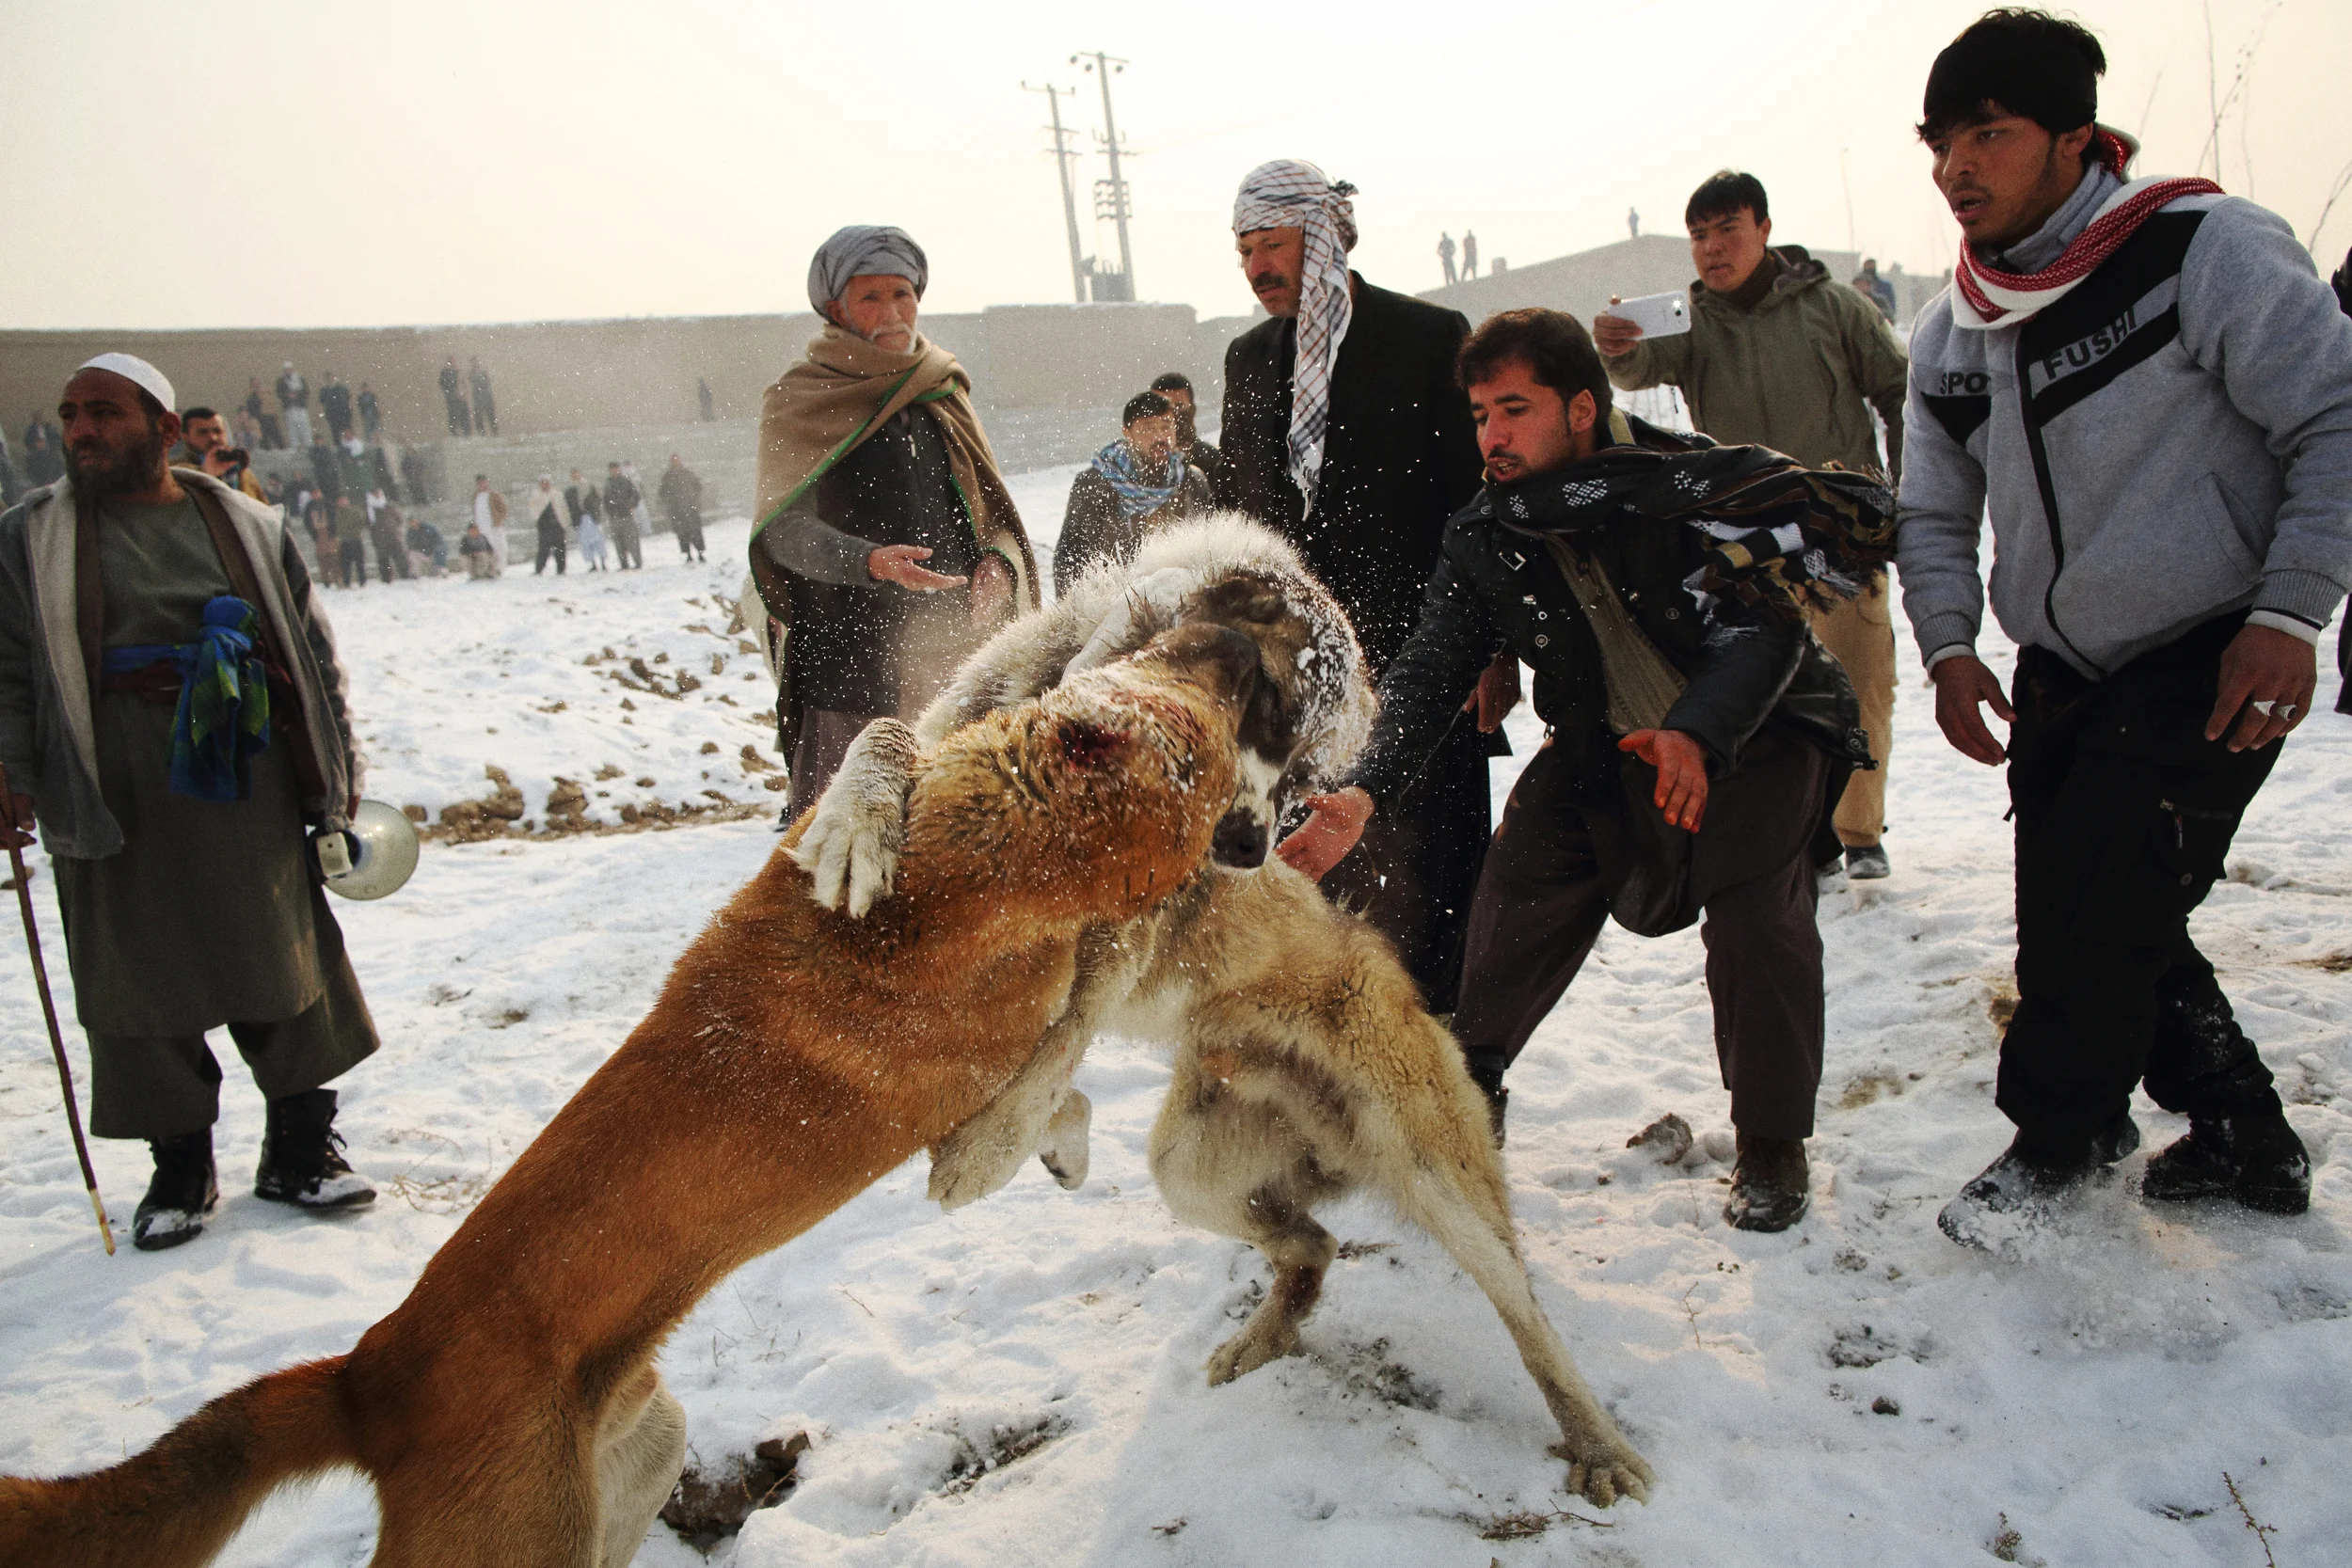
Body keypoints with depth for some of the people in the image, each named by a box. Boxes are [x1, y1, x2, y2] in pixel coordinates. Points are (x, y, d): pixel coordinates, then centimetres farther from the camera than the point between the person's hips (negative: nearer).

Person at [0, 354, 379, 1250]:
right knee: (145, 986, 5)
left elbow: (313, 650, 11)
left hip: (248, 789, 1)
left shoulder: (247, 527, 8)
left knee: (287, 971, 7)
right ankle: (180, 1169, 21)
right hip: (118, 803, -1)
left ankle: (299, 1151, 22)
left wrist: (338, 767, 9)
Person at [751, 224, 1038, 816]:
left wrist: (996, 564, -4)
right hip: (847, 661, -3)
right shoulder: (799, 400, 5)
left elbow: (995, 514, 20)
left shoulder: (944, 394, 18)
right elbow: (784, 529, -6)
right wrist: (870, 561, -25)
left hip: (953, 652, 4)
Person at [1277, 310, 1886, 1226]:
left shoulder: (1690, 484, -24)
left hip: (1758, 725, -3)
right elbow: (1430, 674, -16)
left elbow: (1767, 625, -26)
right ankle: (1470, 1088, 11)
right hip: (1605, 743, 4)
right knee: (1522, 884, -14)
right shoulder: (1483, 540, -11)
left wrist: (1696, 732, -44)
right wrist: (1367, 793, -33)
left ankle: (1772, 1146, -1)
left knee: (1755, 914, -23)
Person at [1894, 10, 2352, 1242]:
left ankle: (2061, 1138, 18)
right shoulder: (1947, 335, 5)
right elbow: (1934, 512, 13)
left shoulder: (2202, 249, -13)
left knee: (2096, 913, -9)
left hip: (2215, 663, -6)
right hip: (2063, 672, 7)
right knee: (2086, 914, 9)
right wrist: (1947, 644, -2)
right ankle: (2243, 1140, 30)